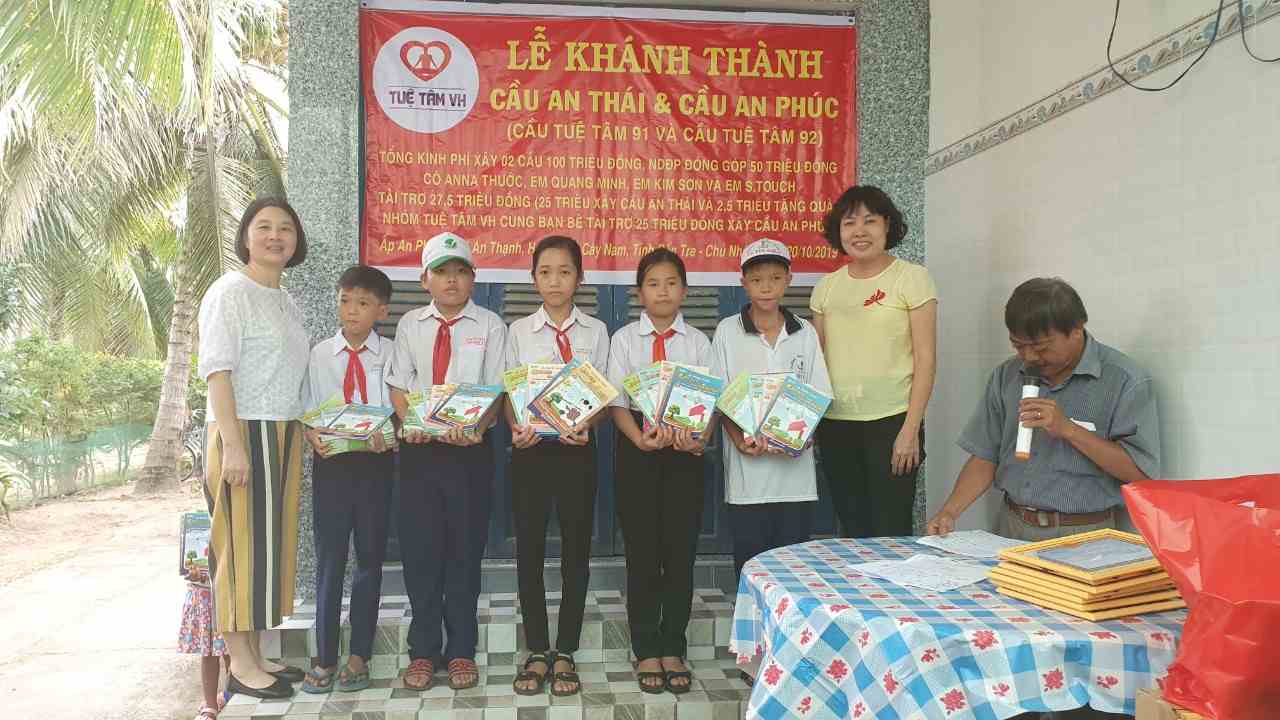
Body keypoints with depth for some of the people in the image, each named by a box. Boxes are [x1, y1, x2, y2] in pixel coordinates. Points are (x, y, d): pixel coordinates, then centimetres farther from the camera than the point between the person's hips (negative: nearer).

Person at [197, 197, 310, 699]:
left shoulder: (288, 304, 17)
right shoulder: (230, 292, -6)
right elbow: (217, 370, -14)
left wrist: (300, 435, 11)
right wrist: (233, 445, -21)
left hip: (284, 435, 8)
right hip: (244, 432, -8)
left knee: (270, 541, 10)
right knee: (242, 543, -3)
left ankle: (254, 653, 19)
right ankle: (240, 666, 5)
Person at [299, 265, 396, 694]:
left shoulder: (390, 356, -1)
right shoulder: (320, 354, 3)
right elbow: (306, 412, 3)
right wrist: (312, 435, -16)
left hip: (375, 463, 0)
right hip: (331, 462, 1)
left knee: (370, 558, 7)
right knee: (329, 559, 4)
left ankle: (359, 656, 20)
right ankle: (324, 659, 15)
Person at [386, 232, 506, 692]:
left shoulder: (489, 326, 1)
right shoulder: (410, 325, 9)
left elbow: (496, 391, -3)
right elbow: (398, 385, 8)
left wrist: (475, 427, -20)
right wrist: (411, 424, -11)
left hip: (470, 448, -2)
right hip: (419, 448, 2)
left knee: (465, 550, 5)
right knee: (419, 549, 6)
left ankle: (462, 651, 18)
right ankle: (423, 650, 20)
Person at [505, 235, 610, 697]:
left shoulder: (595, 331, 4)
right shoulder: (519, 330, 5)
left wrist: (586, 426, -18)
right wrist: (517, 428, -16)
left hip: (576, 448, 0)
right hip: (531, 448, 0)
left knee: (576, 550, 4)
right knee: (529, 550, 4)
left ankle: (565, 653, 16)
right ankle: (537, 652, 17)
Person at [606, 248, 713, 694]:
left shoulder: (698, 341, 5)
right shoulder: (624, 339, 3)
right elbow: (616, 400, -3)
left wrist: (699, 439, -20)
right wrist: (641, 439, -20)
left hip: (686, 453, 1)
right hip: (638, 451, -1)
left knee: (681, 552, 5)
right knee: (642, 553, 5)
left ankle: (674, 650, 19)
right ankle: (647, 652, 18)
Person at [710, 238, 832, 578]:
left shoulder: (805, 333, 7)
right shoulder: (728, 331, 1)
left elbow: (818, 397, 6)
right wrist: (741, 440, -16)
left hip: (795, 468, 2)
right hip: (747, 473, -1)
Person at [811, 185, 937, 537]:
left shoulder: (912, 278, -2)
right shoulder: (827, 286, 10)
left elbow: (925, 360, -6)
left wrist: (910, 429, -12)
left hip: (891, 422, -4)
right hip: (834, 425, 4)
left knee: (891, 532, -1)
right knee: (852, 531, 11)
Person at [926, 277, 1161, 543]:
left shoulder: (1125, 380, -5)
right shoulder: (1007, 376, 10)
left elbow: (1139, 472, -9)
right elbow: (985, 458, 11)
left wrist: (1067, 430, -15)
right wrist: (949, 511, -2)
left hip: (1082, 535, -3)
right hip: (1012, 529, 4)